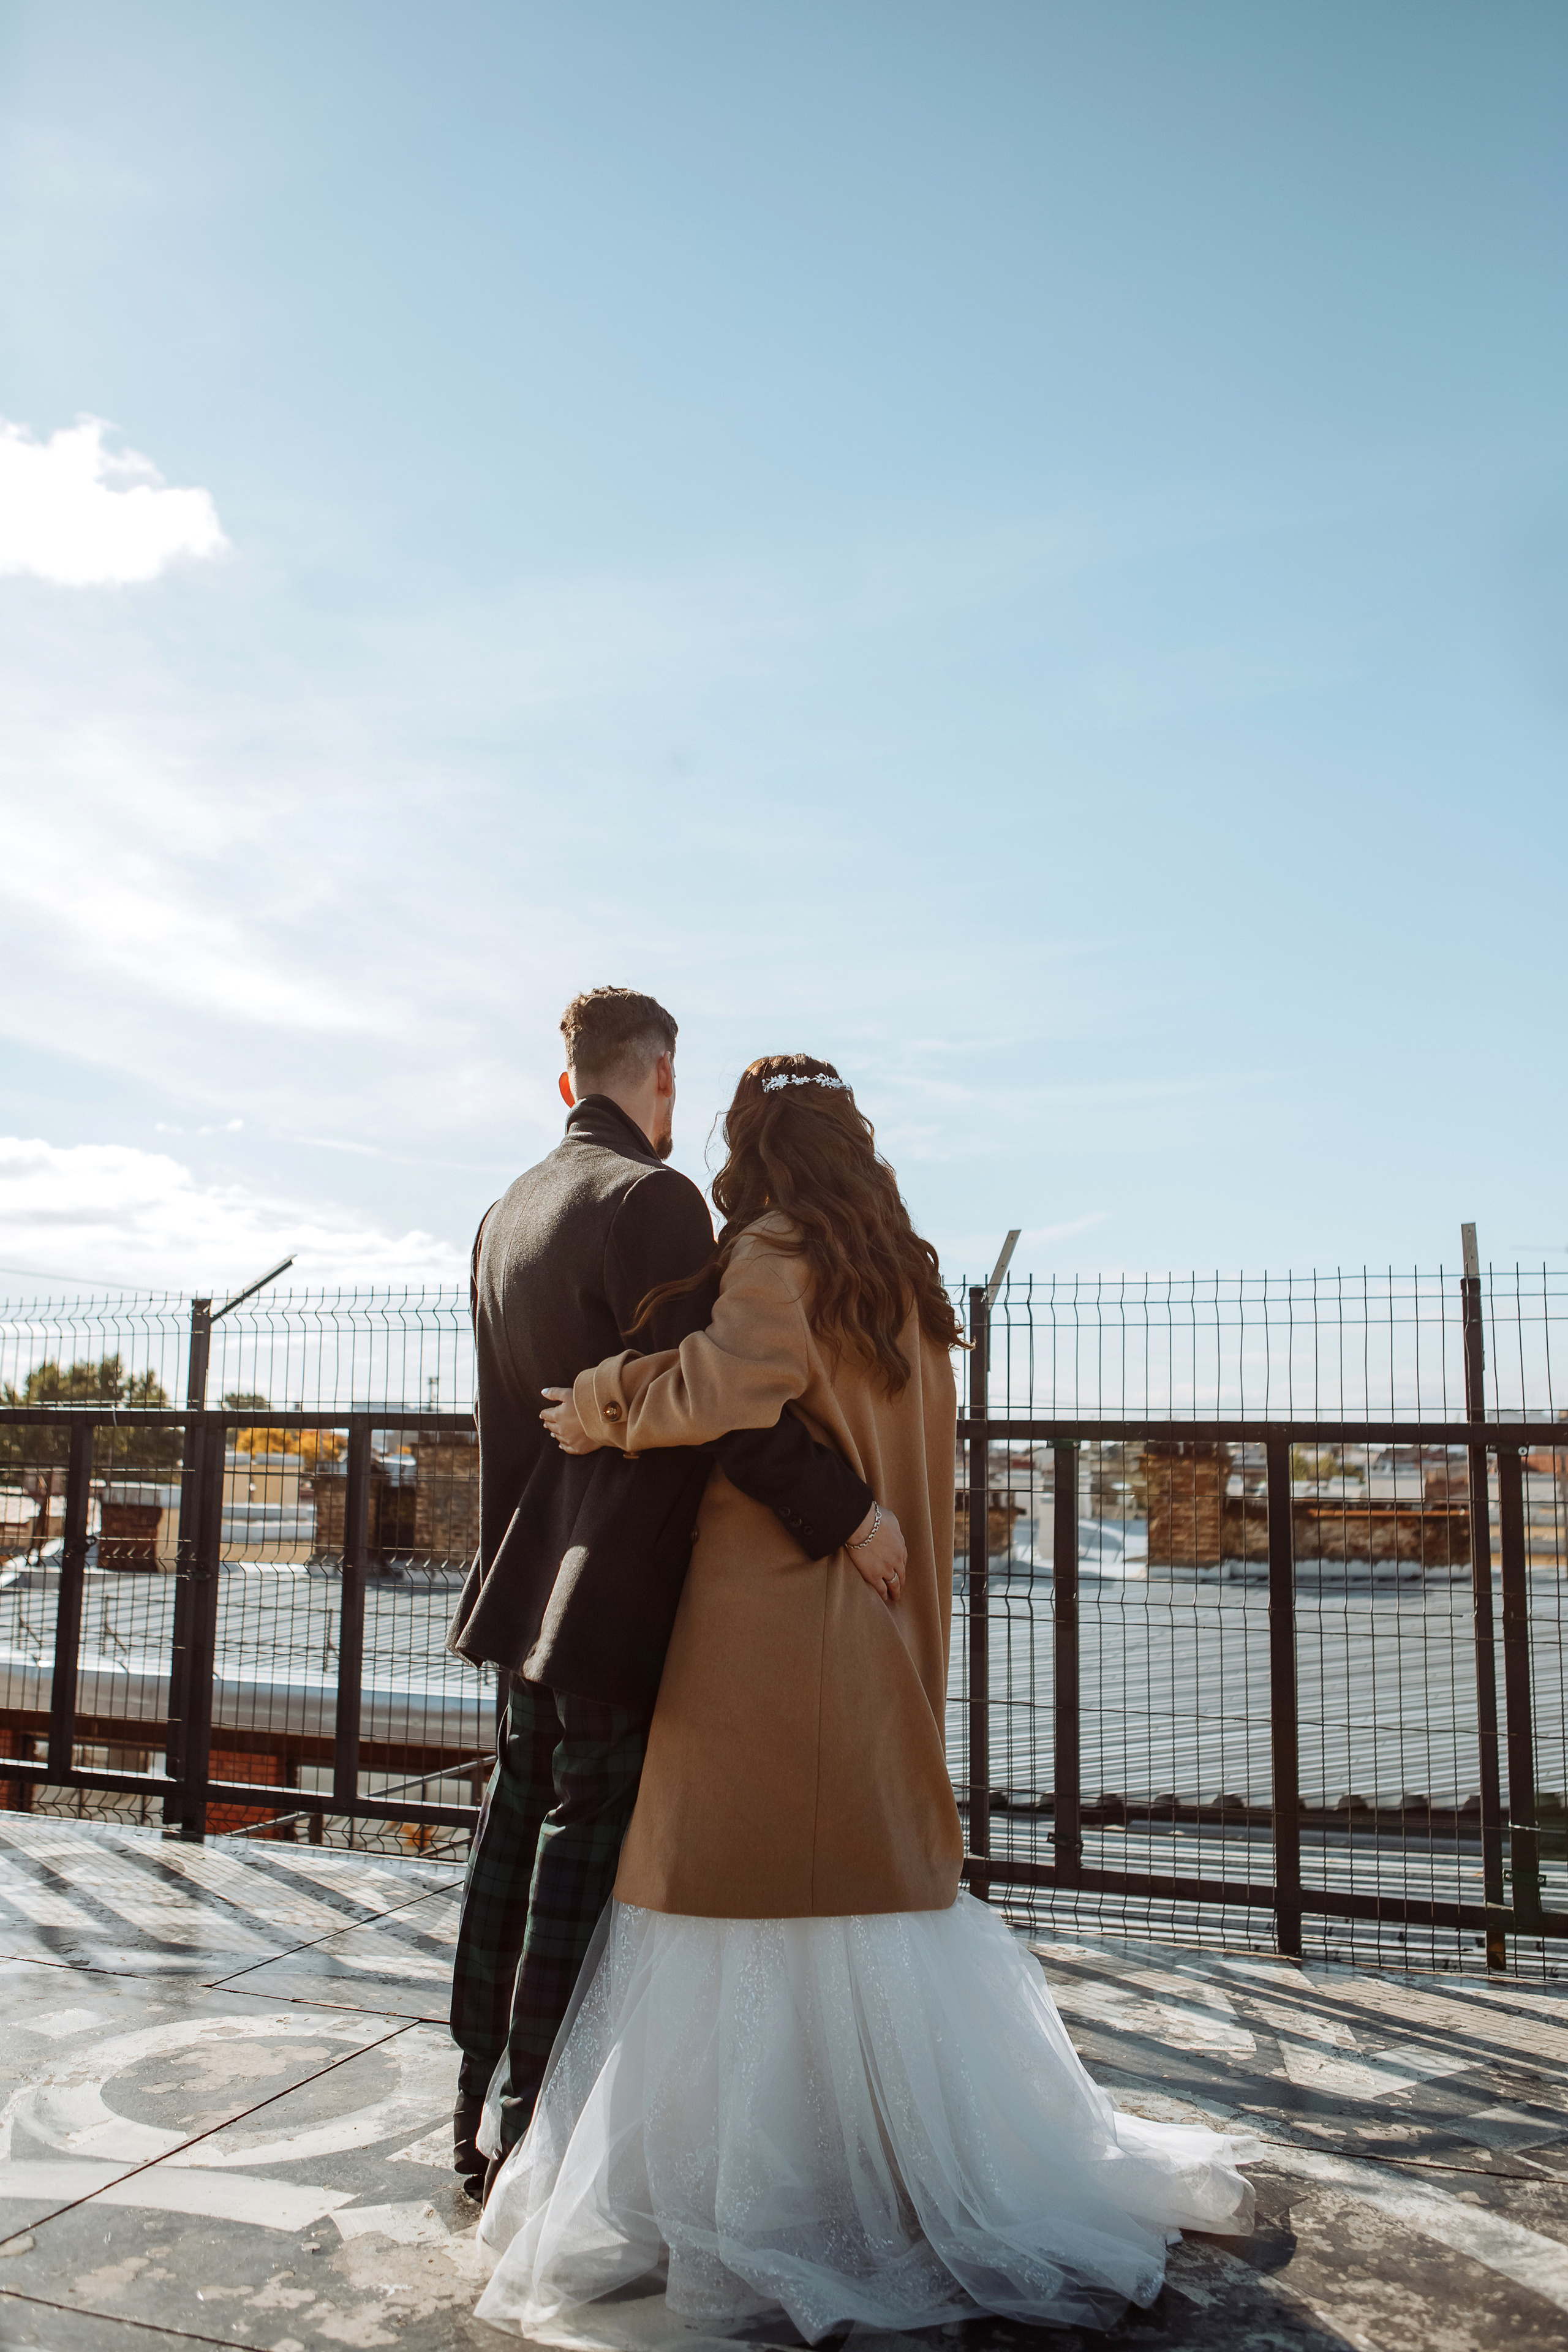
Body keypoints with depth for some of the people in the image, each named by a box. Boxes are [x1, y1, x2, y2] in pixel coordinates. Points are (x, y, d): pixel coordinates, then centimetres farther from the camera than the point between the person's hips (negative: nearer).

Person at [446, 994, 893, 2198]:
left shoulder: (508, 1213, 11)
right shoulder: (652, 1197, -16)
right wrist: (845, 1508, -18)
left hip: (536, 1578, 9)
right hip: (623, 1582, -9)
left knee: (518, 1827, 16)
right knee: (589, 1841, 1)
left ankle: (481, 2119, 29)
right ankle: (540, 2134, 11)